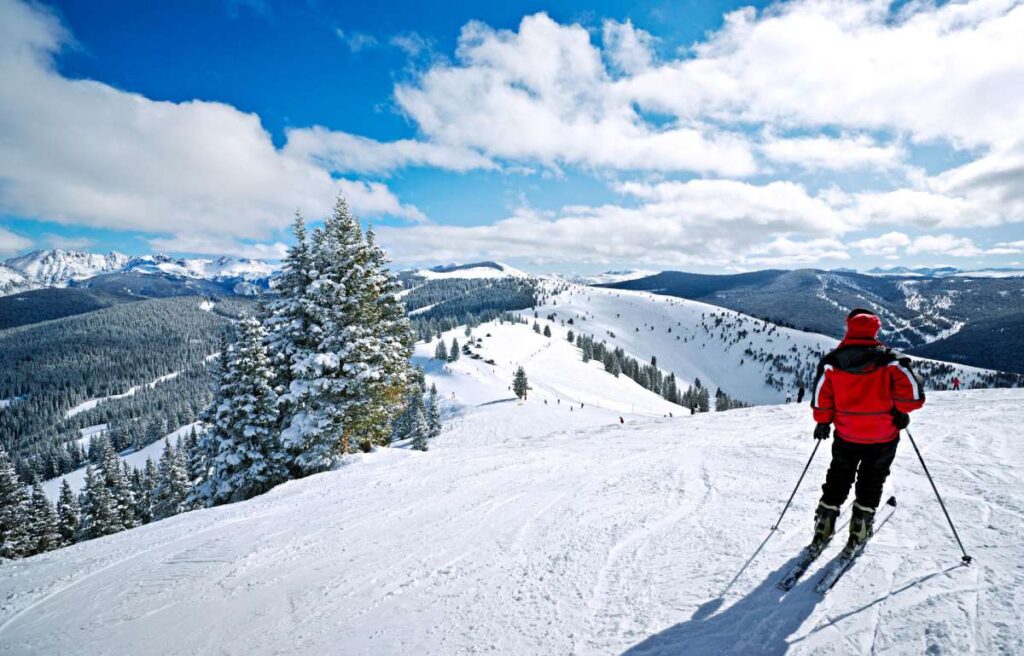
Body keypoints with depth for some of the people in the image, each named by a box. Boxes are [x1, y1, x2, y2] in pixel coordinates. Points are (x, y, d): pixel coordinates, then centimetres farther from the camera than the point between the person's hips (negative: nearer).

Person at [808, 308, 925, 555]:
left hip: (846, 436, 1)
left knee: (837, 480, 18)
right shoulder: (889, 360, -10)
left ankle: (823, 529, 19)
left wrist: (823, 422, 6)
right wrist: (901, 411, 2)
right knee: (871, 482, 18)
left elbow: (821, 396, -8)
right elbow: (911, 388, -17)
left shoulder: (832, 361, -8)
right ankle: (859, 534, 21)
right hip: (882, 437, -1)